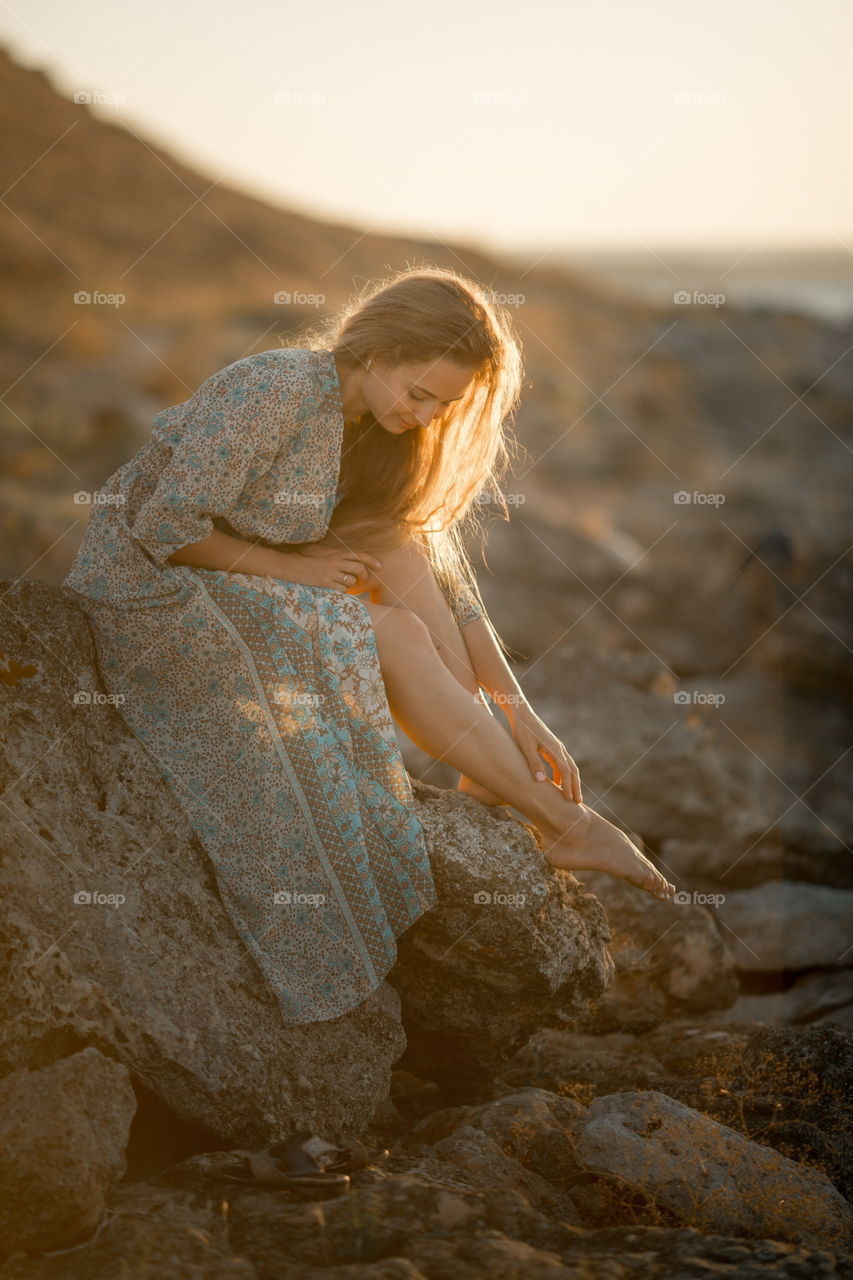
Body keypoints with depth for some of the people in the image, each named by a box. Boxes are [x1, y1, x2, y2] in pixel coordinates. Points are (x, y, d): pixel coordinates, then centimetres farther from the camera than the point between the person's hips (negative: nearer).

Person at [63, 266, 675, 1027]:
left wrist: (517, 708, -3)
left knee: (402, 551, -13)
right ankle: (565, 824, -12)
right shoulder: (278, 388, -22)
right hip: (150, 591, -7)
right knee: (394, 637, -18)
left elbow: (446, 576, 2)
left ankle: (497, 773, -12)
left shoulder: (383, 436, 2)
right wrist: (288, 566, -15)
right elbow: (165, 525, -25)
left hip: (243, 588, 8)